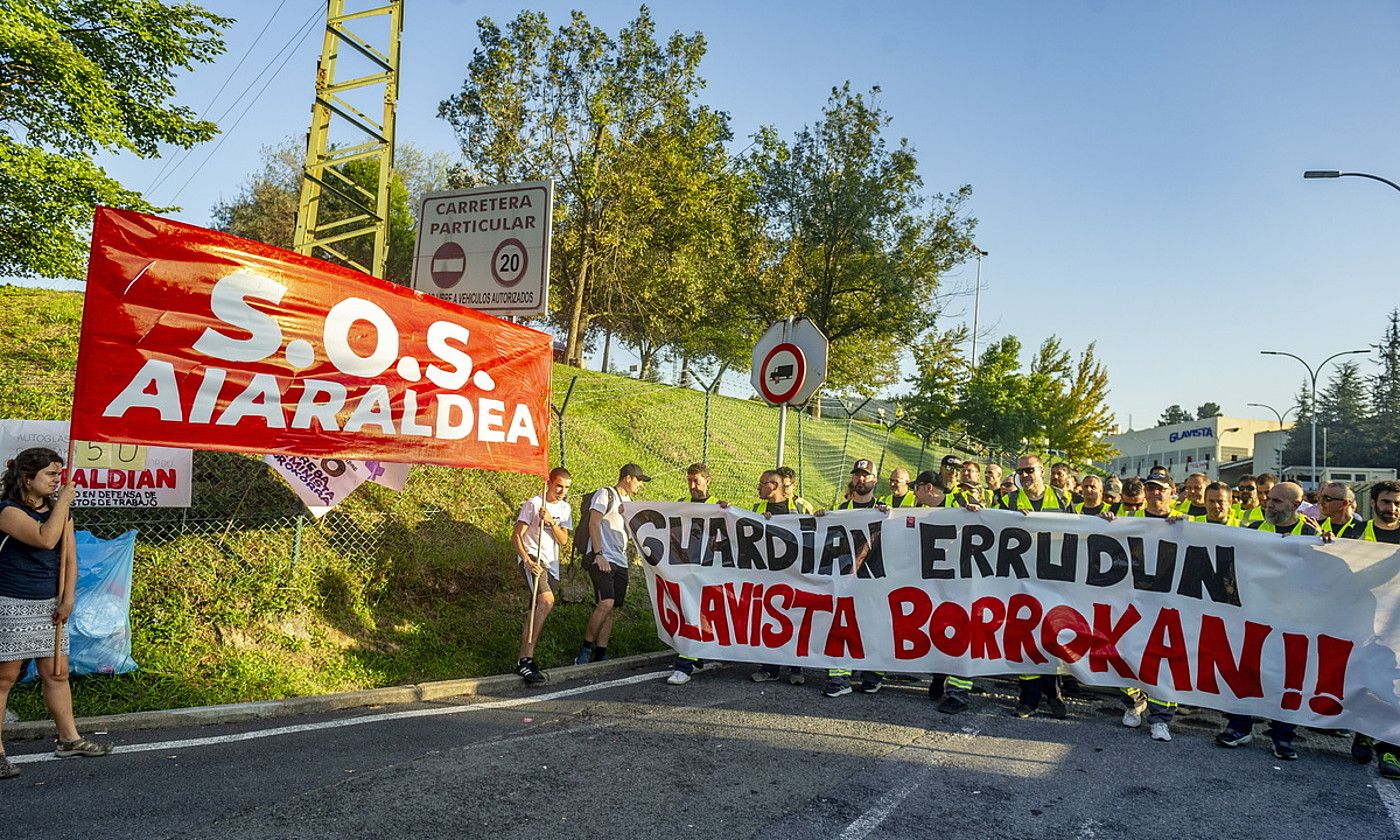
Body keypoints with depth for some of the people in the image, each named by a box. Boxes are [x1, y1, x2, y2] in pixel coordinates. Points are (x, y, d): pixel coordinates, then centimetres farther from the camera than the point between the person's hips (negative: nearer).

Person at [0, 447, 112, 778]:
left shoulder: (59, 511, 10)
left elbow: (69, 557, 9)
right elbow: (46, 539, -27)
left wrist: (68, 598, -1)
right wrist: (64, 500, -19)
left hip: (50, 605, 6)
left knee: (57, 673, 11)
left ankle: (69, 738, 20)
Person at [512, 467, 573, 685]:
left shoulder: (565, 509, 13)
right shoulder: (533, 503, -5)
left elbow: (563, 541, 3)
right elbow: (516, 536, -9)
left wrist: (551, 522, -15)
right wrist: (528, 561, -22)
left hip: (551, 565, 8)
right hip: (531, 558, -7)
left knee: (544, 609, 6)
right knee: (546, 600, -28)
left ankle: (525, 660, 17)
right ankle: (526, 660, -29)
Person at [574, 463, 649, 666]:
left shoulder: (628, 502, 23)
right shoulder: (605, 494, -1)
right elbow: (593, 524, -10)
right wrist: (599, 554, -17)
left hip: (620, 562, 8)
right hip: (602, 559, -8)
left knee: (610, 608, 4)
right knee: (606, 603, -20)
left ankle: (600, 655, 6)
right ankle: (586, 648, -8)